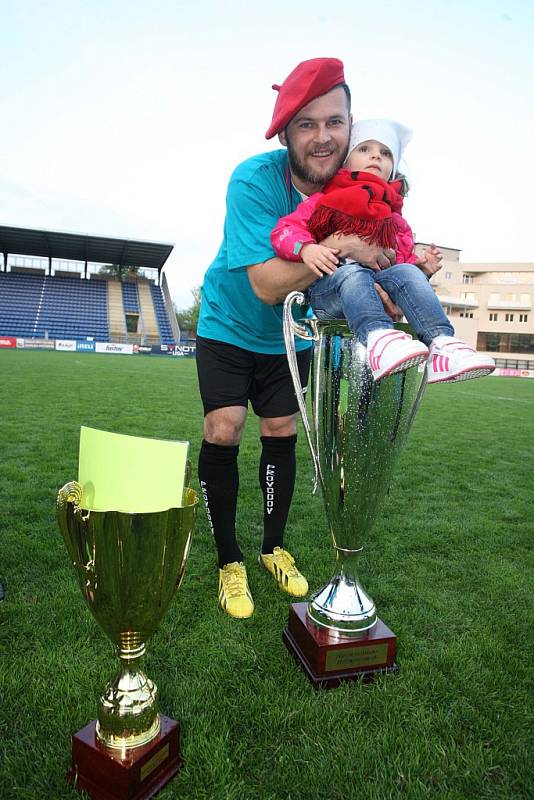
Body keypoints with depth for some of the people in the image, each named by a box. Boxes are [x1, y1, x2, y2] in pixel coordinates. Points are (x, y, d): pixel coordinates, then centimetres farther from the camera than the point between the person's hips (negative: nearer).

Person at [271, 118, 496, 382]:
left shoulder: (395, 220, 27)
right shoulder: (323, 201, 13)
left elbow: (403, 260, 27)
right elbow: (285, 230, 1)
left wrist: (421, 263, 4)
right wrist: (306, 248, -20)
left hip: (379, 294, 3)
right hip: (329, 287, -3)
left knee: (408, 272, -23)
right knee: (352, 272, -33)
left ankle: (440, 342, -40)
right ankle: (378, 335, -56)